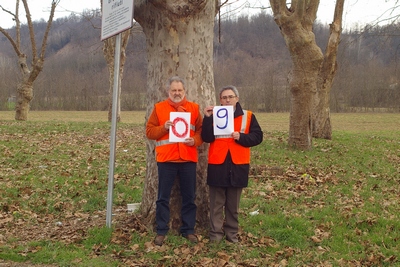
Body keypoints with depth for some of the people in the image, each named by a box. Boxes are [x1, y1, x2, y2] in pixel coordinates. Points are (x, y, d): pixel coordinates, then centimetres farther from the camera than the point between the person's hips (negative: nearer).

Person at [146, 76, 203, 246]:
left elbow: (201, 130, 6)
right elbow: (149, 131, 1)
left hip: (188, 159, 2)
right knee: (163, 197, 4)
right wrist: (163, 127, -16)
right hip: (166, 159, -1)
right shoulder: (159, 108, 4)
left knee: (189, 197, 9)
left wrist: (195, 140, -14)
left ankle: (188, 230, 20)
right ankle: (161, 231, 13)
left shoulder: (194, 108, 8)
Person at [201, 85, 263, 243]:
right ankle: (215, 234, 12)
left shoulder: (248, 116, 6)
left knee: (233, 204, 11)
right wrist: (208, 118, -18)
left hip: (238, 165, 1)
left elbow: (257, 136, 1)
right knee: (216, 203, 4)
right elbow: (206, 138, -8)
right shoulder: (214, 115, 4)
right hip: (217, 164, 0)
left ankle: (232, 234, 20)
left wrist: (241, 137, -14)